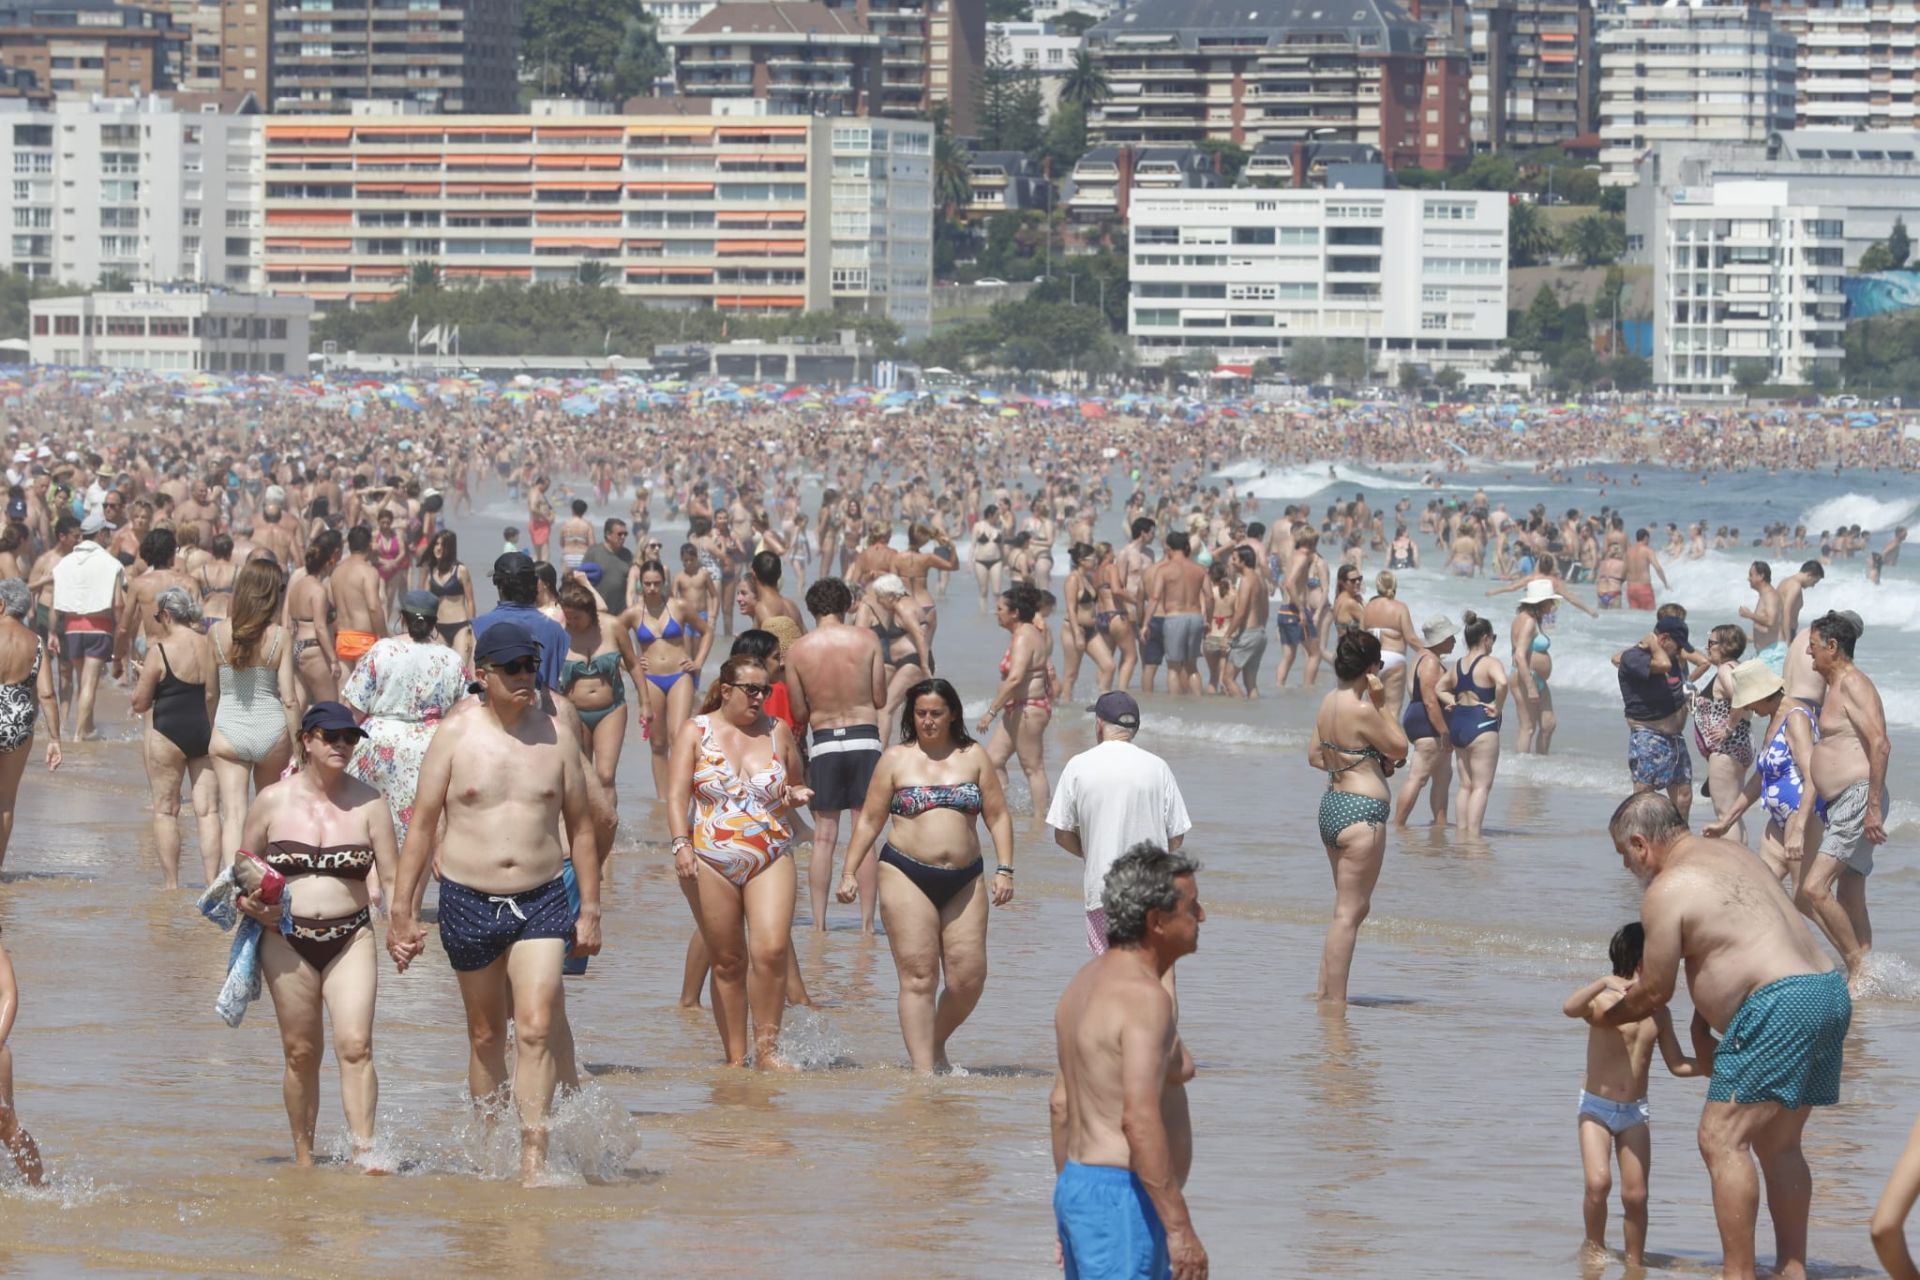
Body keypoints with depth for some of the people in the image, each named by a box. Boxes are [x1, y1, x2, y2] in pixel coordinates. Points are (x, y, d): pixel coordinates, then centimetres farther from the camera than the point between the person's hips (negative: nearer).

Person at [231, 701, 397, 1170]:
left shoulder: (367, 802, 4)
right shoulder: (272, 801, 4)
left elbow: (391, 878, 5)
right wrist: (252, 905, -8)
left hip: (351, 940, 0)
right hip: (286, 939, 0)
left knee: (355, 1044, -15)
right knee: (300, 1052, 5)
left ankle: (365, 1150, -18)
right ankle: (303, 1155, 17)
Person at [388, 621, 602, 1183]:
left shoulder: (556, 737, 3)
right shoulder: (455, 735, -1)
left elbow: (580, 826, 12)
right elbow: (422, 825, 2)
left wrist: (590, 909, 10)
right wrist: (402, 911, 1)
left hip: (543, 899, 0)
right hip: (469, 900, 0)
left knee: (536, 1030, -13)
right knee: (486, 1035, 11)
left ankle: (534, 1158, -15)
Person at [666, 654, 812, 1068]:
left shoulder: (777, 732, 10)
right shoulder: (695, 732, 3)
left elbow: (796, 782, 24)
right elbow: (678, 793, -5)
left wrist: (796, 796, -1)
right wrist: (681, 843, -19)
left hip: (770, 860, 1)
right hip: (710, 861, -1)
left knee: (772, 950, -16)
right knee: (728, 962, 3)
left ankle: (767, 1049, -6)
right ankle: (735, 1057, 10)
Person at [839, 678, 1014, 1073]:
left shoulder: (974, 757, 11)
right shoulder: (895, 760, 6)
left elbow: (998, 816, 11)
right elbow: (869, 820, 7)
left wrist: (1004, 869, 0)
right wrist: (850, 871, 0)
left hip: (965, 880, 2)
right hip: (907, 875, -2)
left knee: (969, 978, -3)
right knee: (918, 977, -8)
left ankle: (936, 1046, 21)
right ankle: (923, 1069, -8)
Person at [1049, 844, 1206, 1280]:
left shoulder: (1089, 980, 13)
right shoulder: (1145, 998, -18)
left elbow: (1061, 1104, 19)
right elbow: (1140, 1118, -27)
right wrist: (1179, 1227, -26)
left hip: (1078, 1187, 10)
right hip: (1123, 1198, -10)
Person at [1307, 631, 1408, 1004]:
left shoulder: (1329, 701, 8)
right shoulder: (1362, 710, -19)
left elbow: (1315, 756, 17)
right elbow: (1400, 747, -9)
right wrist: (1382, 703, -8)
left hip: (1331, 804, 10)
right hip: (1362, 811, -10)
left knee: (1354, 907, 20)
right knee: (1349, 912, -5)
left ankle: (1325, 992, 22)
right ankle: (1335, 1001, -4)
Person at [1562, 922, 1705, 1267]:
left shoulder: (1659, 1013, 4)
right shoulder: (1605, 1001, -12)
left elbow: (1677, 1065, 10)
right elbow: (1569, 1009, -33)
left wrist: (1712, 1067, -6)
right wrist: (1604, 983, -45)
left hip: (1635, 1112, 4)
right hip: (1596, 1107, -4)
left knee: (1635, 1195, 1)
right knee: (1598, 1182, -19)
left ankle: (1635, 1259, 15)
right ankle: (1595, 1247, 2)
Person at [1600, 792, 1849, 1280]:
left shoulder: (1667, 891, -6)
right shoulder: (1734, 855, 20)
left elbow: (1654, 992, 0)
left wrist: (1607, 1017, 19)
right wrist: (1701, 1023, 30)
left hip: (1780, 1003, -10)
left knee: (1722, 1139, -8)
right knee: (1778, 1144, 19)